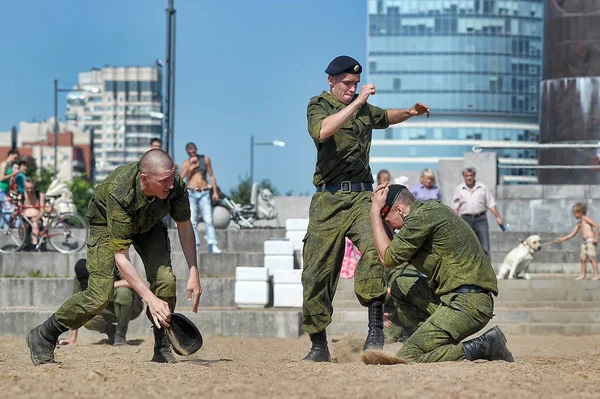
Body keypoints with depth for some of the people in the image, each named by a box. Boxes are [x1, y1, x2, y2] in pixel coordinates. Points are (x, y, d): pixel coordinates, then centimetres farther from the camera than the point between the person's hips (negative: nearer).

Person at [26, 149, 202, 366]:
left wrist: (194, 273, -16)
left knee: (165, 278, -19)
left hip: (147, 224, 4)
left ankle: (162, 348, -2)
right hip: (106, 223, -4)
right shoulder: (119, 194, -44)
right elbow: (120, 258, -41)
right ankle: (43, 337, 2)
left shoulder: (175, 185, -32)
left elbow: (184, 226, -11)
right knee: (100, 294, -16)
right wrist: (150, 299, -47)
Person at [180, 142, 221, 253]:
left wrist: (215, 192, 3)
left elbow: (211, 176, 10)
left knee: (209, 220, -10)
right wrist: (190, 164, -13)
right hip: (191, 193, 0)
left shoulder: (205, 159, 8)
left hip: (204, 194, 0)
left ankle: (213, 245, -15)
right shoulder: (186, 163, 7)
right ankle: (195, 245, -3)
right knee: (192, 221, -5)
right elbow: (181, 177, -8)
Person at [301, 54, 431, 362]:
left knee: (373, 248, -26)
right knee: (317, 274, -2)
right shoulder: (318, 106, 3)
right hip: (328, 200, -2)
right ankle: (318, 345, 10)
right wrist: (356, 103, -22)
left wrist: (410, 112, 21)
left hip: (361, 197, 2)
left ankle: (376, 331, -27)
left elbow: (385, 118, 40)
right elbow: (322, 131, -21)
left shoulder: (364, 110, 17)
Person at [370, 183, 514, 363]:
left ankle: (483, 347, -12)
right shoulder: (432, 208, 20)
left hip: (466, 304, -10)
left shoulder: (422, 216, -11)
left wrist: (375, 212, 1)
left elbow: (388, 258, -6)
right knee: (400, 285, 22)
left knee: (408, 357, -13)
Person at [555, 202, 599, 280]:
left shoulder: (586, 218, -6)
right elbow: (572, 234, 22)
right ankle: (583, 275, 13)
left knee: (591, 258, -11)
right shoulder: (579, 223, 19)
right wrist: (562, 239, 16)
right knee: (583, 258, 8)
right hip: (585, 242, 9)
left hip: (591, 241, -9)